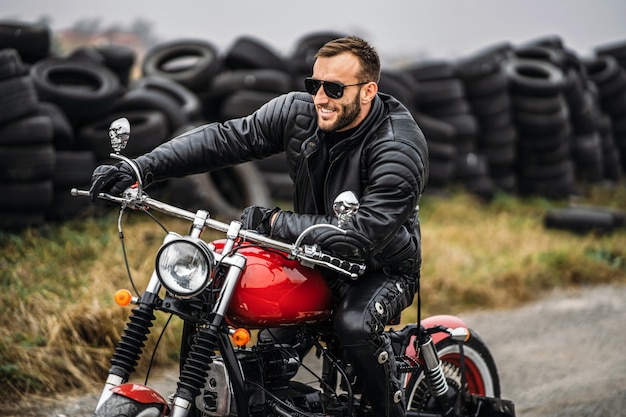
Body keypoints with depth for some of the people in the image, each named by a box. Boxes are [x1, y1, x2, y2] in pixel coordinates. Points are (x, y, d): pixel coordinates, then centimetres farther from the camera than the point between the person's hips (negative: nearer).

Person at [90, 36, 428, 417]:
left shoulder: (401, 149, -27)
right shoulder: (300, 111, -10)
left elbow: (363, 237, -34)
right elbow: (226, 138, -10)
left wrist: (273, 222, -32)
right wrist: (142, 169, -21)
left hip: (383, 267, -6)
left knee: (354, 324, -34)